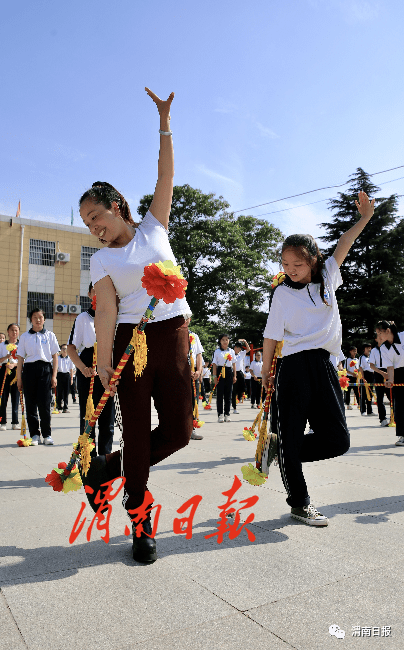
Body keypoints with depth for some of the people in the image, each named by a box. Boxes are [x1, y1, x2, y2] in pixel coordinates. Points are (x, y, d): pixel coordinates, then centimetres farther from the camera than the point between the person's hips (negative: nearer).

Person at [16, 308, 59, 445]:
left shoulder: (50, 335, 11)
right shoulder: (25, 336, 12)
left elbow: (55, 356, 8)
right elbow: (20, 358, 11)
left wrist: (54, 376, 1)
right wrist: (19, 378, 5)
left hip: (45, 369, -1)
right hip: (29, 369, 1)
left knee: (45, 403, -4)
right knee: (30, 403, 2)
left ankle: (47, 434, 7)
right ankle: (34, 434, 12)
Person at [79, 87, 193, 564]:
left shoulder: (154, 228, 12)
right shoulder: (101, 260, 6)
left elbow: (166, 174, 10)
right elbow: (106, 312, -4)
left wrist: (164, 122, 8)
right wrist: (103, 362, -14)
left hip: (174, 338, 2)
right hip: (132, 342, -2)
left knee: (178, 430, 1)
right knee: (137, 432, 0)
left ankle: (109, 467, 26)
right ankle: (141, 526, 16)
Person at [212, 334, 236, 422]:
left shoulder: (231, 351, 11)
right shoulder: (217, 351, 2)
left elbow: (233, 364, 13)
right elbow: (214, 364, 1)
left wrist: (234, 376, 8)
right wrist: (215, 376, -6)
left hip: (229, 372, 3)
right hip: (220, 371, -3)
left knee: (228, 394, 6)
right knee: (220, 394, -2)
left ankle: (227, 414, 12)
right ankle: (220, 415, 1)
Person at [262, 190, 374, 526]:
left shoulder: (327, 278, 13)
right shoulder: (282, 293, 0)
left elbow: (343, 246, 23)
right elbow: (271, 335, 2)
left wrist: (365, 217, 24)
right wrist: (267, 371, 4)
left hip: (324, 366, 5)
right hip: (295, 369, -4)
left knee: (338, 440, 1)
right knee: (292, 435, 0)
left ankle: (281, 447, 23)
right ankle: (300, 504, 18)